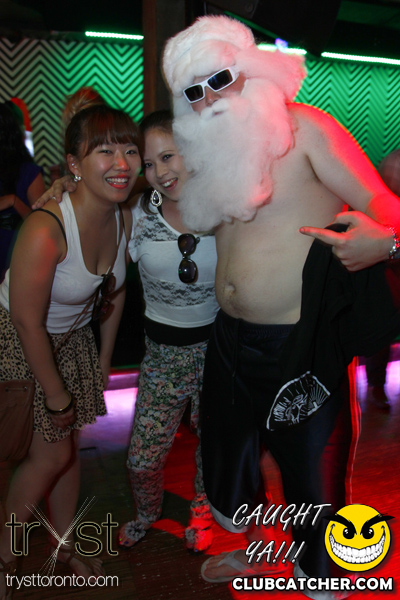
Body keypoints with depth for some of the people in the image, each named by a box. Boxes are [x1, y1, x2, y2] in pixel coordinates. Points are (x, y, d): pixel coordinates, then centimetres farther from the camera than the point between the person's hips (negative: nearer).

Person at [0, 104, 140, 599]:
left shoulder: (124, 219, -12)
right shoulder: (45, 230, -35)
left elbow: (113, 292, 3)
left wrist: (104, 362, 10)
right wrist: (56, 393, -14)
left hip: (72, 339, 6)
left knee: (67, 445, 16)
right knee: (50, 454, 2)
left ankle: (64, 543, 41)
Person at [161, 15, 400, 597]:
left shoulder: (304, 128, -11)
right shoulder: (212, 151, 8)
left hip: (301, 347, -7)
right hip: (232, 339, 8)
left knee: (313, 484, 5)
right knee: (227, 456, 25)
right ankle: (246, 552, 55)